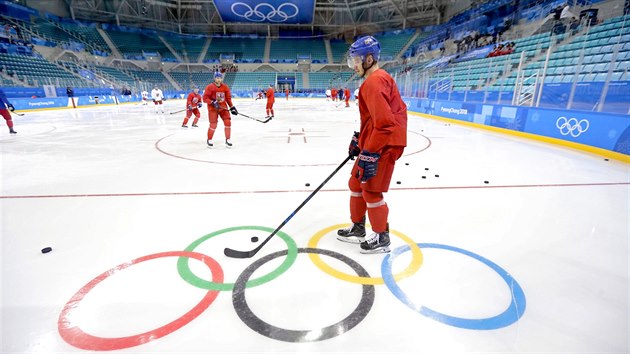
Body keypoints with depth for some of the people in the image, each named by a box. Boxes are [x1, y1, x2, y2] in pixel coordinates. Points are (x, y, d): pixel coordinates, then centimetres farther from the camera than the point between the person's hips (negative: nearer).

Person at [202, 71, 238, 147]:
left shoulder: (225, 87, 4)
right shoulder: (210, 87, -9)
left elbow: (228, 98, 10)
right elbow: (205, 98, -11)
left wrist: (232, 107, 4)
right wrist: (213, 103, -24)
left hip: (223, 107, 4)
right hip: (213, 108, -4)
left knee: (228, 122, -6)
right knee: (213, 125, -6)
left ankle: (228, 139, 9)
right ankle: (209, 140, 15)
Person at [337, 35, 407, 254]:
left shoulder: (374, 82, -17)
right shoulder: (377, 79, 16)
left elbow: (384, 123, -25)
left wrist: (370, 154, -24)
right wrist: (358, 140, 23)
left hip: (384, 144, -11)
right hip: (374, 141, 11)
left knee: (371, 191, -2)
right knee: (356, 184, 16)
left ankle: (381, 238, 17)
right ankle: (357, 229, 30)